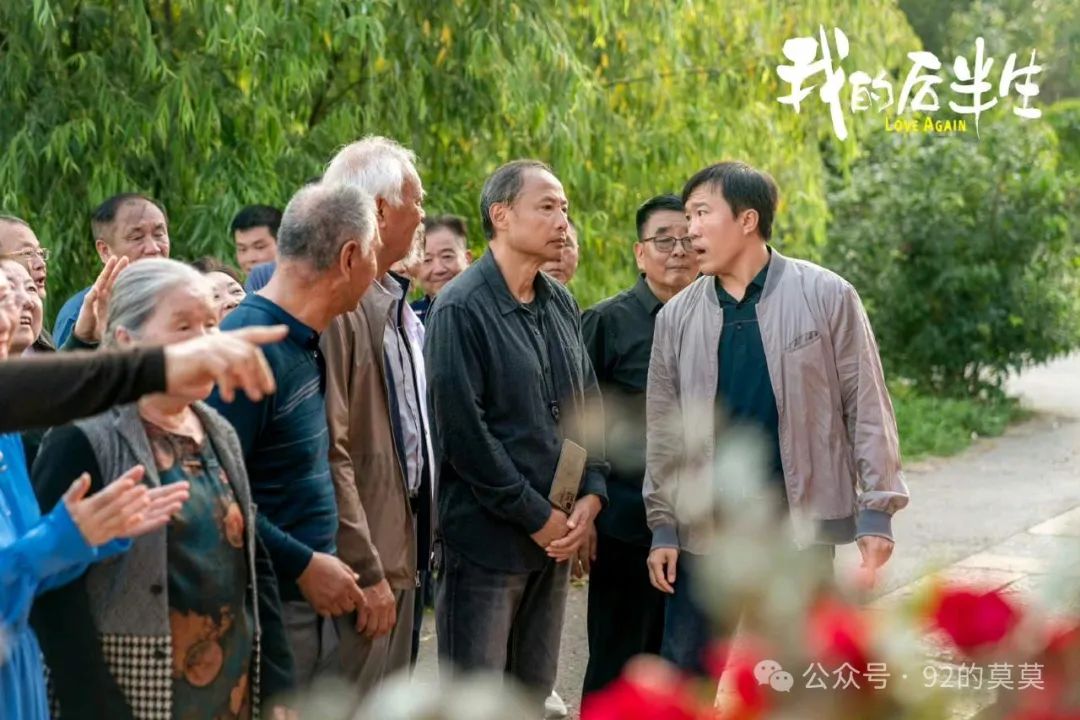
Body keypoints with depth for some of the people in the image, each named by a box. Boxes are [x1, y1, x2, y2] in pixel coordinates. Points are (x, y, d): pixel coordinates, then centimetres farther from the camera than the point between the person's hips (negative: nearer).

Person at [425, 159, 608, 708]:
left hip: (557, 535, 7)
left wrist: (591, 494, 0)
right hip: (486, 538, -7)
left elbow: (588, 405, 16)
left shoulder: (561, 305, 11)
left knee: (535, 691, 13)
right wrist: (537, 517, -13)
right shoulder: (461, 308, -12)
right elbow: (462, 430, -16)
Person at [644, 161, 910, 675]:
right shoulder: (677, 316, 4)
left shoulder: (826, 296, -5)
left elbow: (866, 407, -4)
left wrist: (876, 510, -8)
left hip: (802, 523, -3)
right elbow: (664, 432, 7)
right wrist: (662, 526, 3)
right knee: (681, 672, 6)